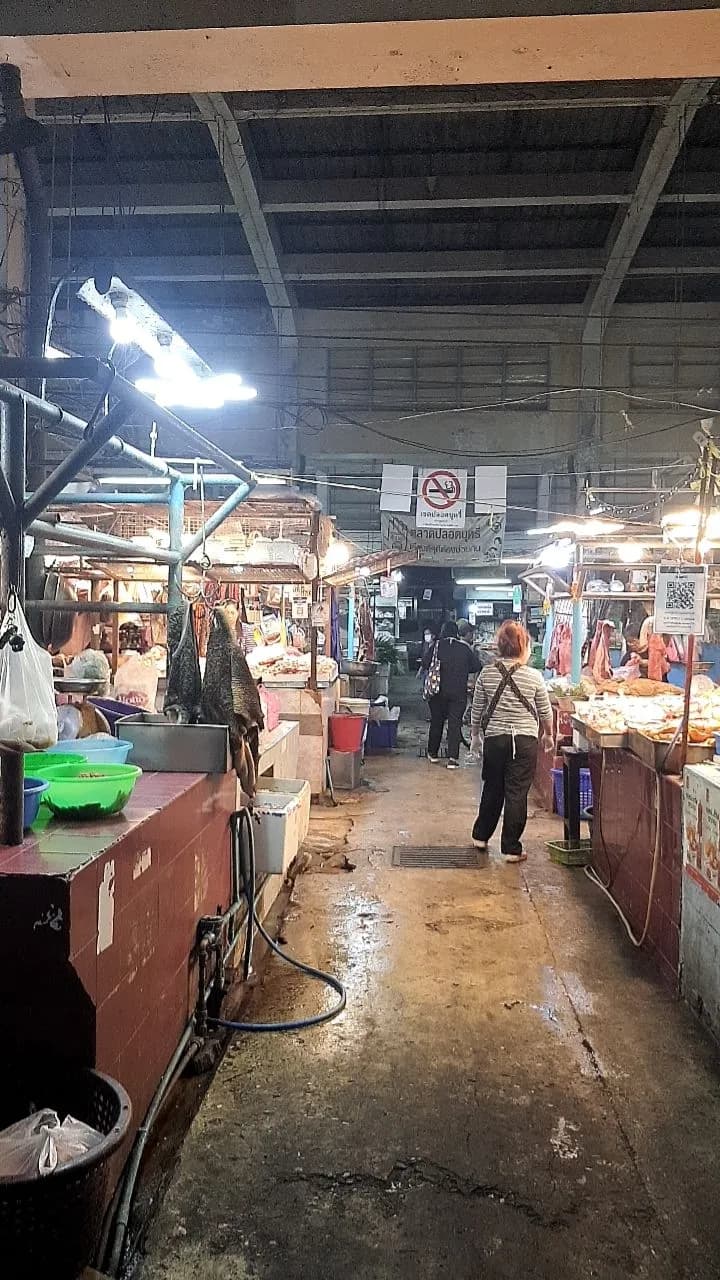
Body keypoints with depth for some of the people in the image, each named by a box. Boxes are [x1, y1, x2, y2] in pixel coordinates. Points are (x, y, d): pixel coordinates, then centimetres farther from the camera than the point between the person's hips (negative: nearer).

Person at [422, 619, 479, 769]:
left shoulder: (436, 646, -4)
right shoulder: (465, 648, -3)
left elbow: (425, 663, -7)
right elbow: (475, 666, 1)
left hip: (438, 691, 1)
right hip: (459, 693, -1)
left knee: (436, 721, 15)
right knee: (455, 723, 2)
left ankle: (433, 753, 26)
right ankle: (453, 758, -5)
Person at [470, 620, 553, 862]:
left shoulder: (486, 674, -3)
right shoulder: (534, 676, -7)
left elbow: (477, 710, 4)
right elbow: (546, 712, 2)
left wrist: (475, 735, 18)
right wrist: (548, 734, 19)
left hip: (494, 739, 2)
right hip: (525, 741, -2)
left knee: (492, 789, 19)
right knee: (517, 794, 4)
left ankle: (480, 836, 32)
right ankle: (511, 849, 9)